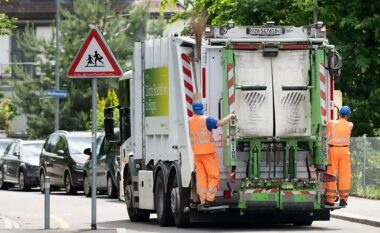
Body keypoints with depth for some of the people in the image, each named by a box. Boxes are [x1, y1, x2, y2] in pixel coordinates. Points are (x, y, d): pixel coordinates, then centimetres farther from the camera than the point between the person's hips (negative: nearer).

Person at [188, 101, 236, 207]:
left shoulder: (189, 121, 5)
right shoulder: (206, 120, -11)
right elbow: (220, 123, -21)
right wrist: (231, 116, -7)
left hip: (197, 153, 5)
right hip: (208, 152, -5)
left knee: (201, 178, 7)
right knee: (213, 176, 1)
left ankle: (203, 201, 5)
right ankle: (209, 199, -7)